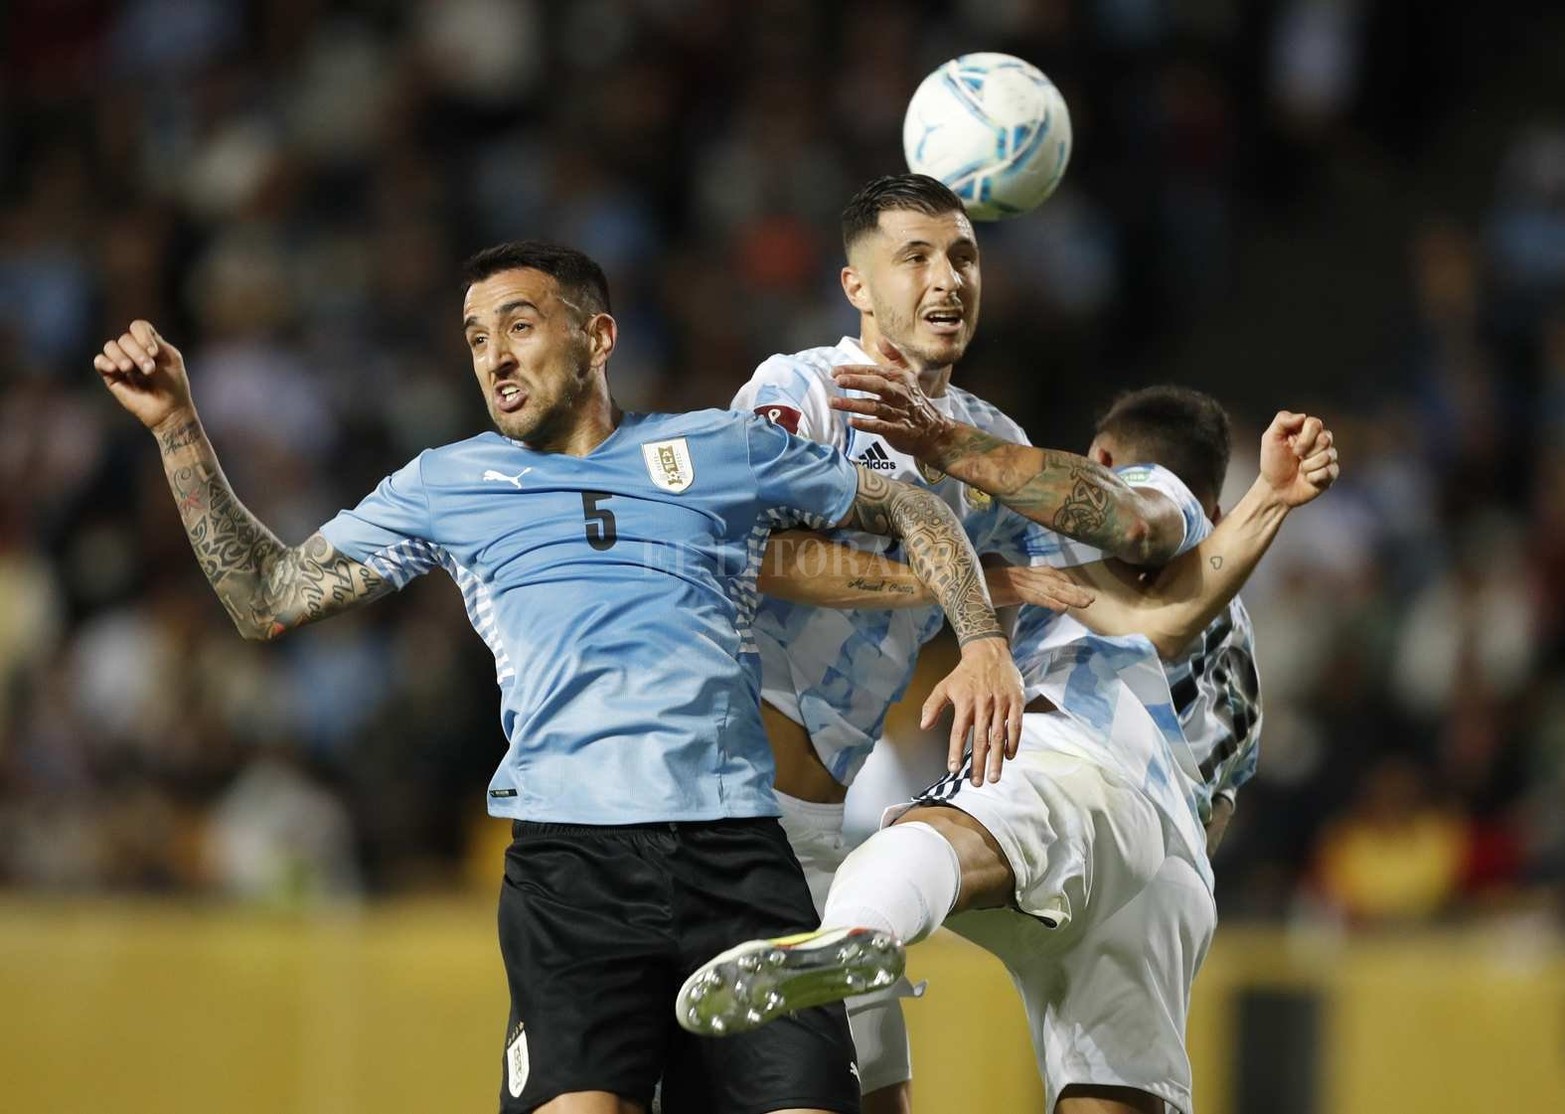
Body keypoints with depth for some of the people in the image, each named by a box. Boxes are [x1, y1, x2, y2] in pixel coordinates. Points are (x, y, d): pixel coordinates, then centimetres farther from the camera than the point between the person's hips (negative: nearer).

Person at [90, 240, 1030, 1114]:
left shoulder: (723, 448, 16)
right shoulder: (445, 485, 18)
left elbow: (913, 512, 25)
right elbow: (268, 600, 16)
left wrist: (984, 643, 9)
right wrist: (178, 428, 9)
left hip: (737, 852, 1)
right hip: (569, 858, -1)